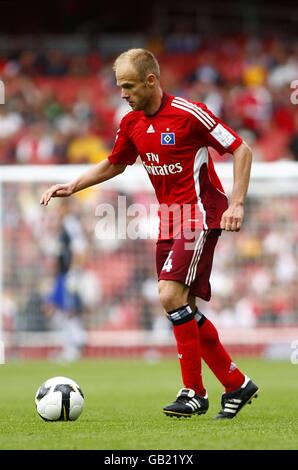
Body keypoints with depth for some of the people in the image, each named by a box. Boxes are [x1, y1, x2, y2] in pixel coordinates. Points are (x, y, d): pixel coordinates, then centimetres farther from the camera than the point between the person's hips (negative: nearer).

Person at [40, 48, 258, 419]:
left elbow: (241, 150, -11)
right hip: (169, 221, 8)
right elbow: (114, 164, 23)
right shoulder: (131, 123, 7)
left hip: (199, 216, -8)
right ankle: (236, 385, 17)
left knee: (172, 296, -19)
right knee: (184, 310, 5)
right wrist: (71, 187, 10)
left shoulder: (189, 113, -15)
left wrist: (237, 204, -18)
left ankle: (194, 392, -11)